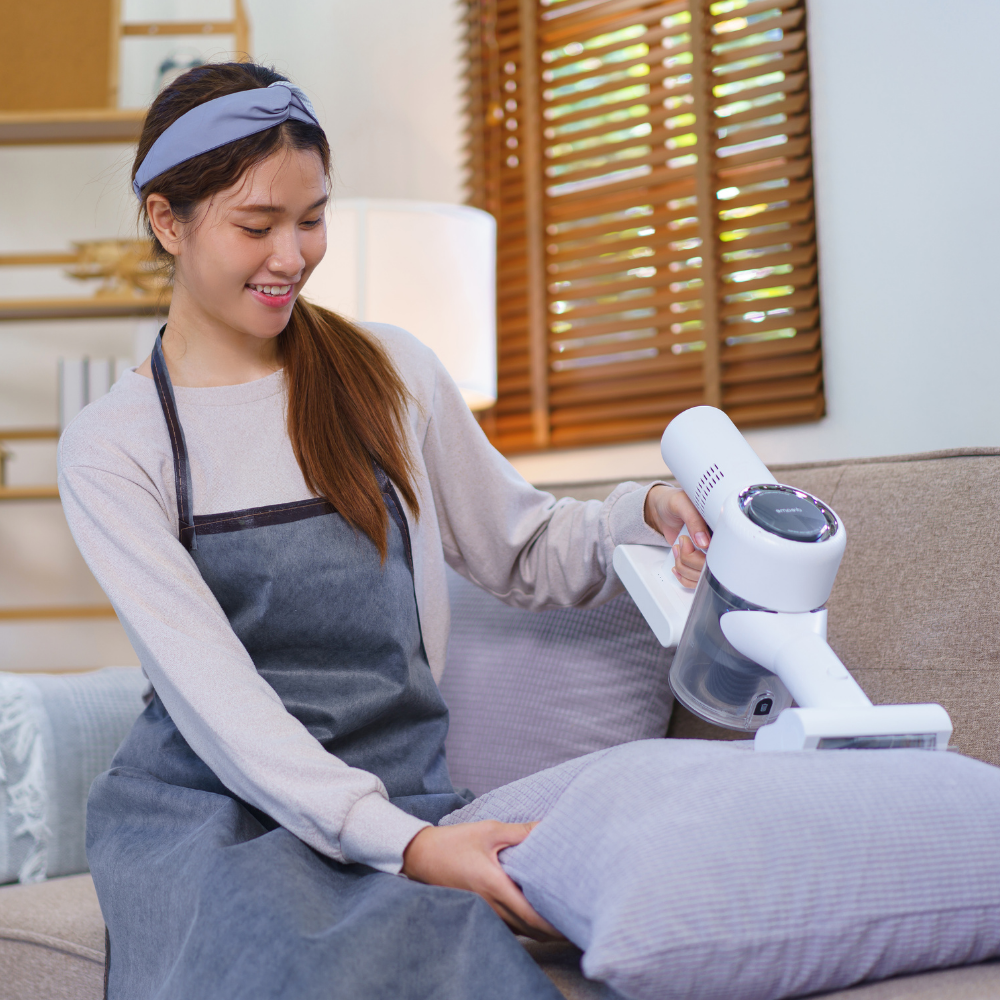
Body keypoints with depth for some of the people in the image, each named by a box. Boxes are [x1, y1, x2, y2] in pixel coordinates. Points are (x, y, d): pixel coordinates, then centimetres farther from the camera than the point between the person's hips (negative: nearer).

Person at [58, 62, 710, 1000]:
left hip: (401, 789, 2)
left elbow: (523, 552, 15)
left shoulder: (391, 374, 6)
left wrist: (647, 513, -7)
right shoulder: (110, 447, -1)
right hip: (204, 808, -1)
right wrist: (402, 843, -23)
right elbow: (210, 690, -11)